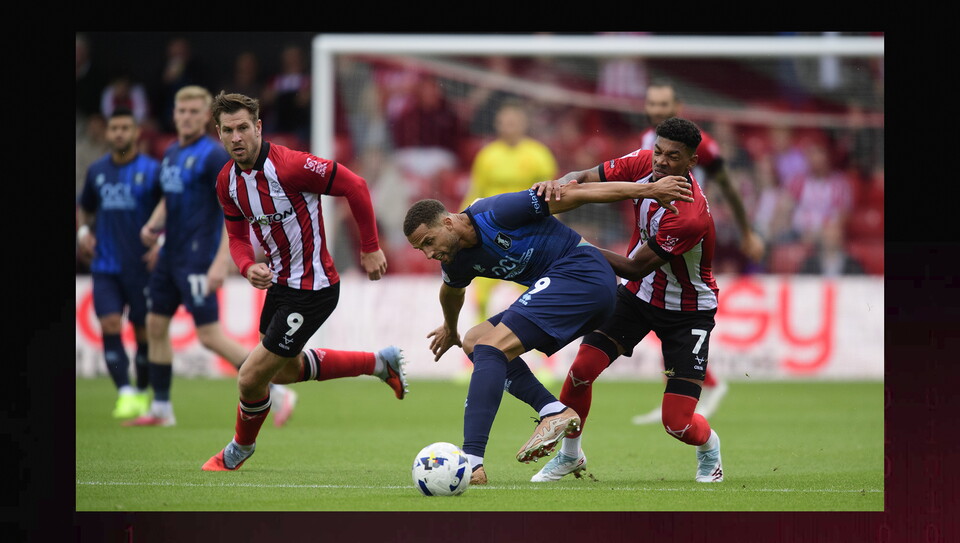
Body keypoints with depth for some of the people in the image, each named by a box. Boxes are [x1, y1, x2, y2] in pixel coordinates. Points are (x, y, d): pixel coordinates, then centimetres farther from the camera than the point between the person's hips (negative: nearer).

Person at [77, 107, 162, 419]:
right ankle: (125, 394, -18)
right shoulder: (97, 171, 8)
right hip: (105, 266, 3)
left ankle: (143, 392, 24)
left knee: (144, 331, 5)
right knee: (109, 325, -13)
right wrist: (83, 231, 5)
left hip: (142, 265, -3)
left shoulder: (152, 171, -5)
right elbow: (83, 207, 24)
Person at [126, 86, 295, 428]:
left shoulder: (213, 155, -14)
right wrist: (153, 224, 6)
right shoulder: (171, 153, 12)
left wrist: (221, 263, -25)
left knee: (210, 336, -12)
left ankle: (276, 392, -7)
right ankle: (160, 408, 19)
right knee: (155, 326, 10)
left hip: (197, 258, -9)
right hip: (170, 255, 9)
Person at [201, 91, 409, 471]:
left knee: (251, 379, -5)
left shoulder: (289, 166, -26)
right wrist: (248, 267, -14)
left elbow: (355, 186, -19)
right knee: (286, 370, 28)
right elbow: (238, 236, 9)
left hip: (312, 290, -9)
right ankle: (379, 363, 43)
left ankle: (241, 448, 26)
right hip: (281, 283, 9)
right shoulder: (227, 181, -2)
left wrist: (370, 249, -13)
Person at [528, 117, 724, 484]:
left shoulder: (690, 217, -36)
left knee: (677, 423, -11)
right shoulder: (644, 164, -16)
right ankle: (569, 456, 16)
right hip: (637, 293, 6)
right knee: (581, 369, -10)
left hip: (687, 312, -5)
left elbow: (636, 269, -26)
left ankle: (709, 447, 27)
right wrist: (559, 184, -31)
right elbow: (586, 178, -7)